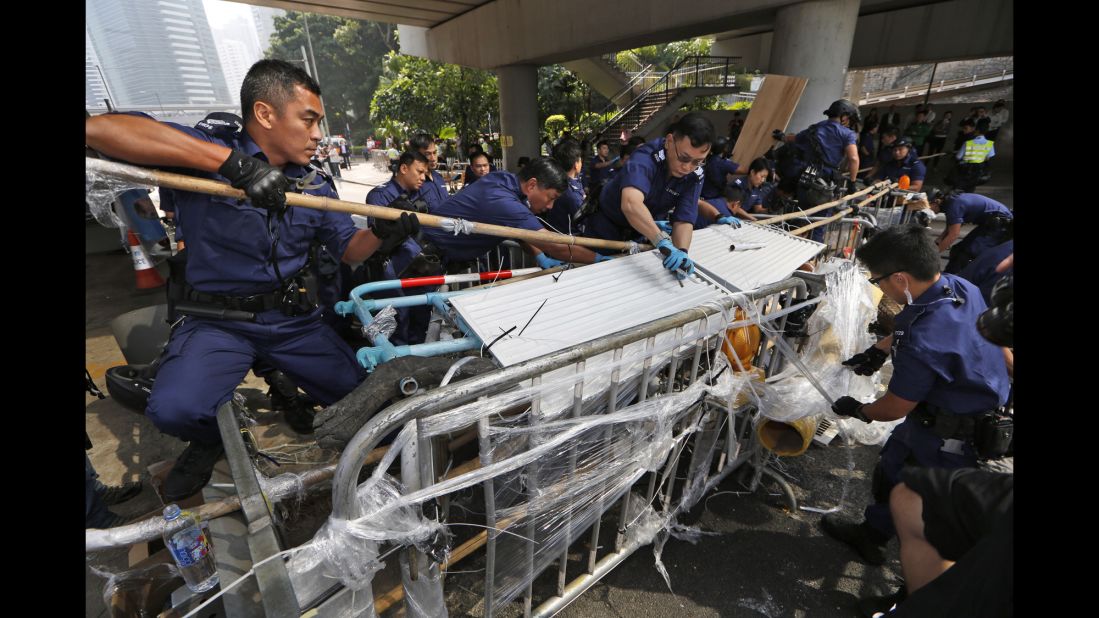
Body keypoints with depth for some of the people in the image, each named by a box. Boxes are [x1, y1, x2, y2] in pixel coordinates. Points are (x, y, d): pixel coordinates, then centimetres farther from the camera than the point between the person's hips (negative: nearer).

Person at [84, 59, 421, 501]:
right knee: (174, 409, -27)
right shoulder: (206, 157, -8)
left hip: (293, 318, 4)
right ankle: (215, 435, 11)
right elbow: (99, 129, -23)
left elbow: (349, 249, 10)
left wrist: (382, 231, -12)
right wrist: (234, 162, -31)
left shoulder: (315, 187, 7)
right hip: (217, 320, -3)